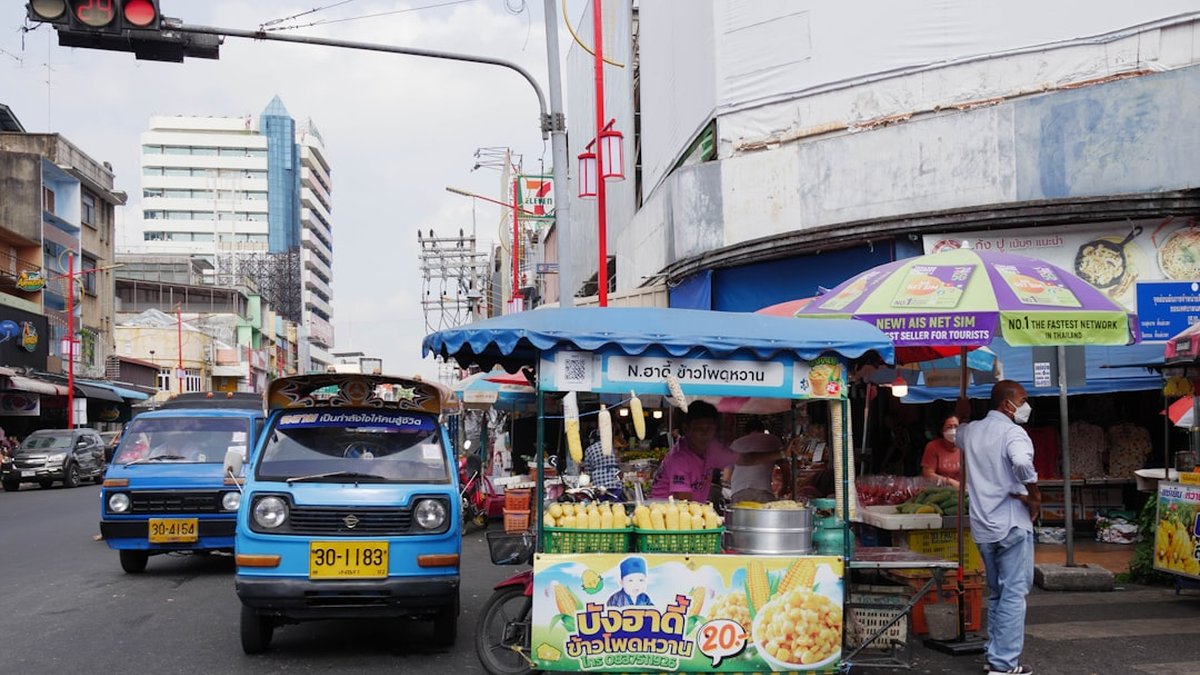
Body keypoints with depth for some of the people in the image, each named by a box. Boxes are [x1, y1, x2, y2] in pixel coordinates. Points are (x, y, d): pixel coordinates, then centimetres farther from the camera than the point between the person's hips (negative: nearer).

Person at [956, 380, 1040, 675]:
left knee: (996, 593, 18)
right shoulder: (1012, 433, -13)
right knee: (1013, 595, -2)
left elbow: (959, 434, 36)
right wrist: (1034, 495, -19)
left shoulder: (971, 432, 10)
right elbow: (1022, 463, -33)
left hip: (982, 527, 7)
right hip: (1011, 525, -7)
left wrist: (963, 415, 51)